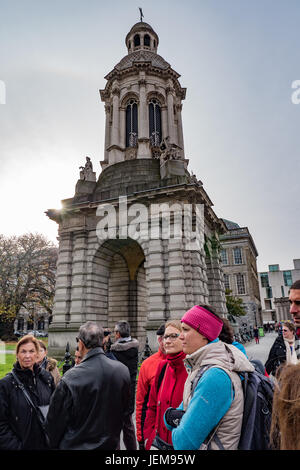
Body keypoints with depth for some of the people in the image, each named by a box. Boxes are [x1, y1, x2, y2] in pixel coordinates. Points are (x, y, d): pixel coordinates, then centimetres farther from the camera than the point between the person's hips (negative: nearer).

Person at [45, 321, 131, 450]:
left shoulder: (71, 378, -26)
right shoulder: (123, 370, -15)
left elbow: (56, 419, -14)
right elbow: (125, 409, 1)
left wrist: (54, 444, 5)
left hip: (77, 445, -3)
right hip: (110, 444, 3)